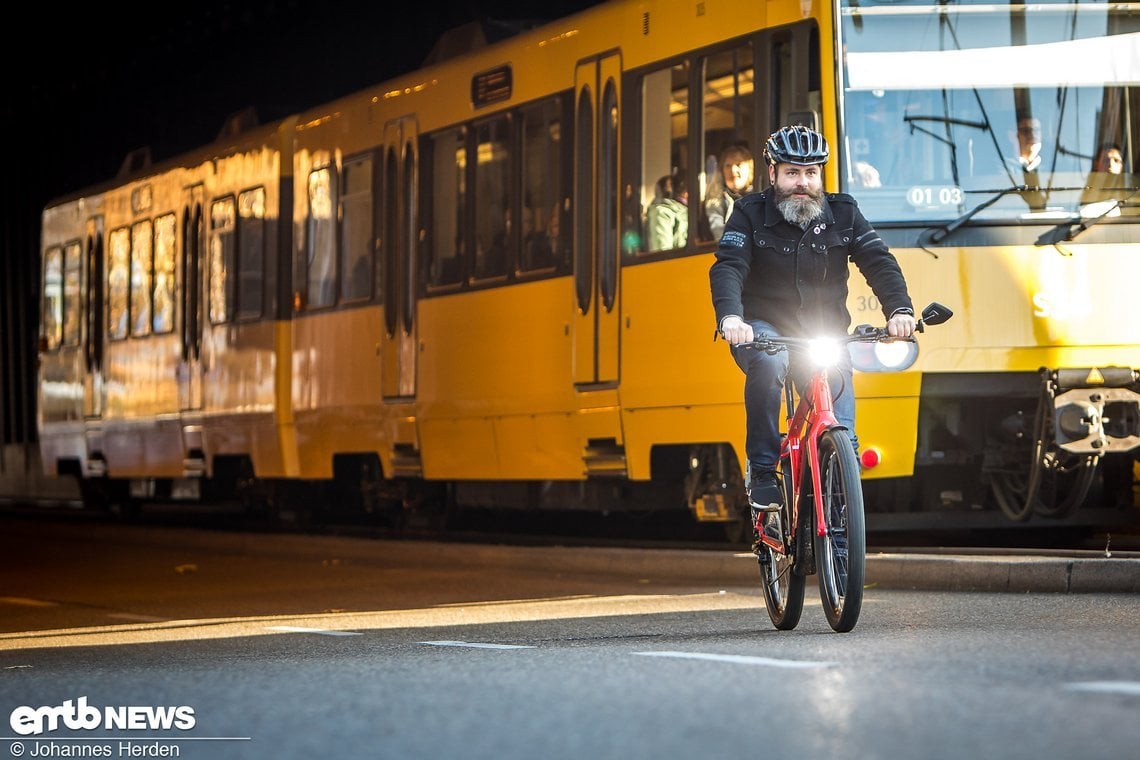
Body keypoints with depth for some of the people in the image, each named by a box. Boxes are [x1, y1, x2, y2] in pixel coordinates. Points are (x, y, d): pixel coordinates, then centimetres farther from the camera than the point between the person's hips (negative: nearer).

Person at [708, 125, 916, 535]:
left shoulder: (842, 214, 1)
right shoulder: (750, 215, -6)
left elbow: (879, 261, -9)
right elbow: (727, 268, -20)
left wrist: (899, 309, -29)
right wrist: (730, 317, -41)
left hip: (823, 333, 3)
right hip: (763, 327, -3)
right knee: (768, 362, -35)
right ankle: (761, 470, -25)